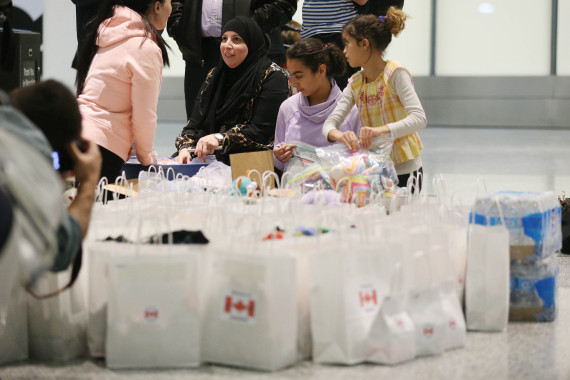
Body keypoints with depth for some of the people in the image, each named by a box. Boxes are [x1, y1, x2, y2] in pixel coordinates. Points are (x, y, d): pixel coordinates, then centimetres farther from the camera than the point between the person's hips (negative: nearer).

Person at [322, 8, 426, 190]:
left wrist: (382, 129, -37)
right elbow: (329, 123, -1)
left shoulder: (395, 72, -11)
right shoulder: (355, 83, 8)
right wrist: (339, 135, -25)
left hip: (404, 170, -5)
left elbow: (419, 118, -21)